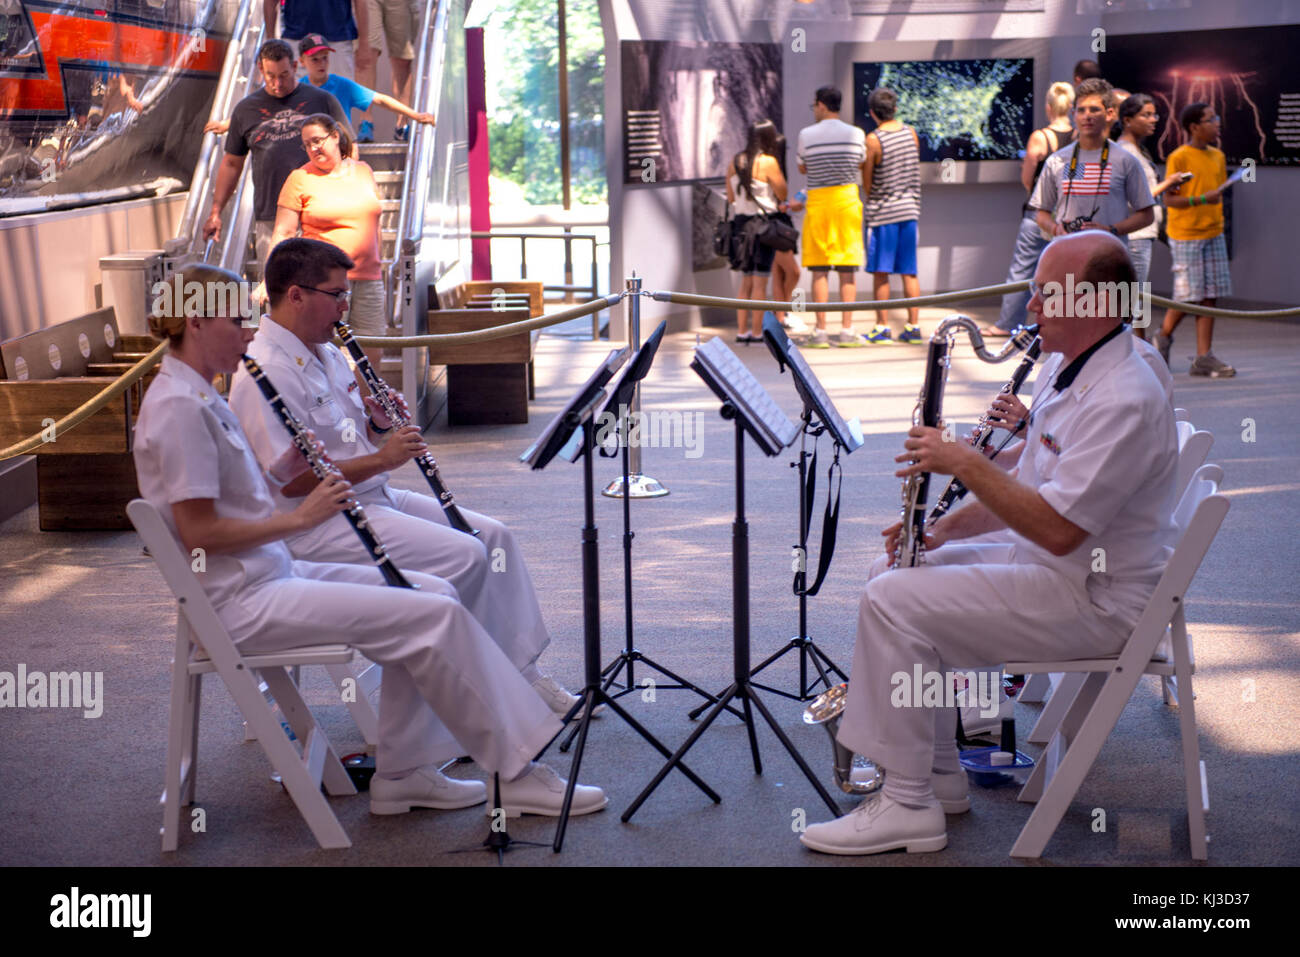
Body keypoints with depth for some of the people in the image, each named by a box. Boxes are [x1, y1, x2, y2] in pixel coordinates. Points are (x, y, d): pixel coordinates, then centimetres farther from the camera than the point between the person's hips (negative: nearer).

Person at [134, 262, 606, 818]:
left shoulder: (199, 397, 15)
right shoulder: (177, 406, -16)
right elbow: (198, 534, -22)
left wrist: (285, 469, 2)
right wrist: (299, 517, -18)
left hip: (270, 573, 10)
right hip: (241, 603, -10)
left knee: (435, 594, 4)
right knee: (434, 616, -16)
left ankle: (401, 776, 5)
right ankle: (514, 773, -6)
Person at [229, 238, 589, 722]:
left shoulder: (327, 353, 14)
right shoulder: (267, 373, -18)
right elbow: (293, 481, -24)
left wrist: (379, 423, 0)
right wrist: (381, 458, -22)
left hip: (371, 497, 10)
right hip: (316, 522, -10)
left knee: (494, 536, 1)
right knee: (465, 556, -21)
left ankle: (523, 673, 3)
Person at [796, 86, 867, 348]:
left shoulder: (806, 135, -2)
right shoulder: (856, 134, 1)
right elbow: (862, 166, 12)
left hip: (817, 201, -1)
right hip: (847, 200, 1)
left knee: (820, 270, 3)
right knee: (847, 270, 3)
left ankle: (820, 332, 1)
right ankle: (846, 331, 2)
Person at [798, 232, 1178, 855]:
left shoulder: (1123, 401, -24)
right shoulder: (1074, 373, 11)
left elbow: (1057, 529, -30)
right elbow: (1033, 495, 18)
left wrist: (966, 463, -23)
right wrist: (951, 525, 4)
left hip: (1094, 602, -11)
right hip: (1050, 567, 11)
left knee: (894, 602, -19)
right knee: (896, 568, 13)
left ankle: (909, 806, -10)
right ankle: (938, 773, 16)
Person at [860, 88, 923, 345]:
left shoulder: (873, 140, -13)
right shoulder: (910, 133, 4)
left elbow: (866, 183, -10)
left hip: (883, 210, -5)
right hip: (909, 207, 5)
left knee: (880, 272, 1)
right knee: (909, 272, 8)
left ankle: (881, 327, 2)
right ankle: (913, 326, 7)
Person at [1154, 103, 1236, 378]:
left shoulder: (1217, 156, 11)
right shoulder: (1178, 158, -9)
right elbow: (1169, 199, -12)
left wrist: (1217, 225, 19)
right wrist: (1201, 199, -24)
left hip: (1213, 235, 6)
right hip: (1185, 236, -6)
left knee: (1210, 295, 2)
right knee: (1189, 296, -6)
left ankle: (1203, 358, 4)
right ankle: (1164, 336, 21)